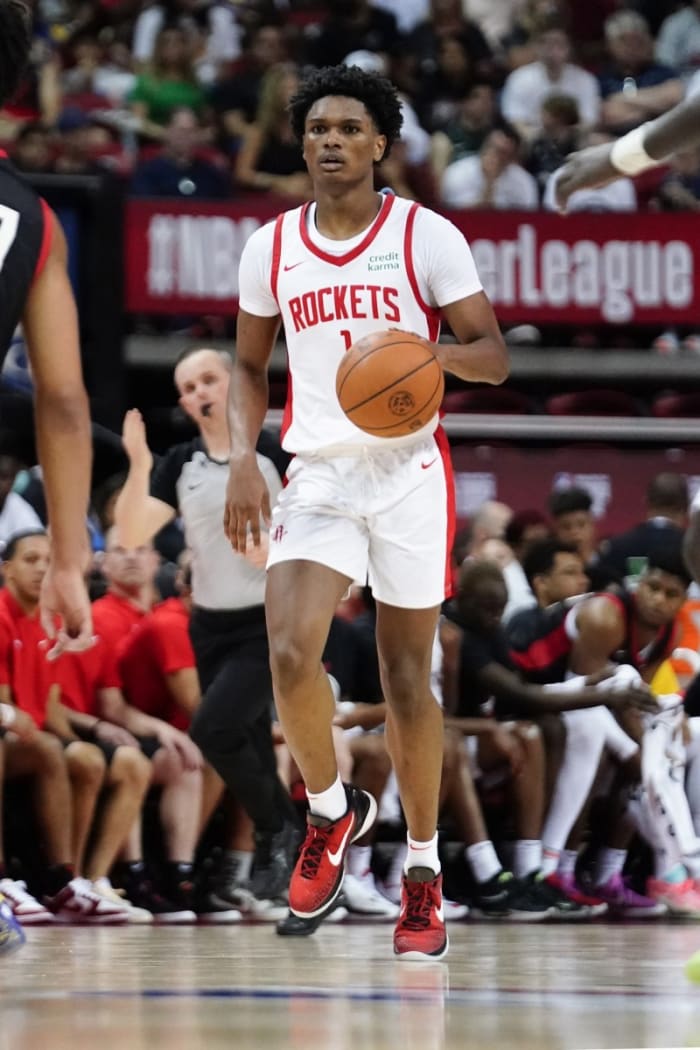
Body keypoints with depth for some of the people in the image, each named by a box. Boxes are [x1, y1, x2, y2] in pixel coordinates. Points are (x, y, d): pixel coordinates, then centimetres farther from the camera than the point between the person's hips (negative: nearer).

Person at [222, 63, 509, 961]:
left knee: (406, 676, 3)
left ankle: (422, 868, 17)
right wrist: (242, 458, 2)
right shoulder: (270, 247, 6)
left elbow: (493, 355, -4)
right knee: (290, 654, -18)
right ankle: (331, 808, 9)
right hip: (317, 475, 2)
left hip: (408, 474, -2)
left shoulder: (428, 237, -3)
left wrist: (435, 352, -27)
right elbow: (249, 363, 17)